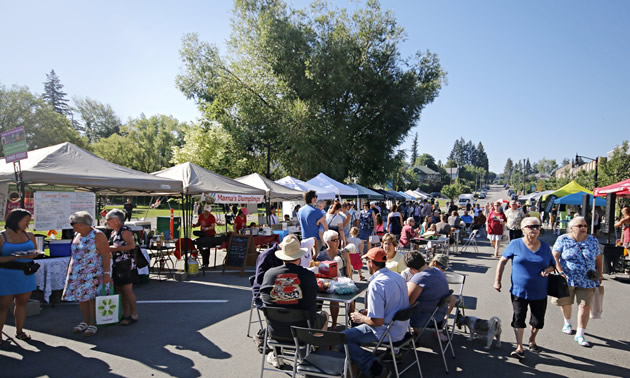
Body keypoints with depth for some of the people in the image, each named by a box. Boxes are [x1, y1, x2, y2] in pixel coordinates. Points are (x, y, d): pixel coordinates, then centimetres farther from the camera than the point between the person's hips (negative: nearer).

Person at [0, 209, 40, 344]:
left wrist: (32, 255, -8)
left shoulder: (29, 235, 8)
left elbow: (35, 252, 14)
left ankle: (19, 331, 20)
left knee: (22, 303, 10)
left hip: (26, 275, 4)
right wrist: (16, 257, -21)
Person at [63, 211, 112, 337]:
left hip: (93, 273, -7)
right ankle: (84, 322, 21)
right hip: (78, 273, 7)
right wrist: (70, 270, 18)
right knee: (81, 297, 9)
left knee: (91, 297, -5)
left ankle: (93, 325, 5)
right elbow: (74, 254, 21)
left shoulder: (97, 236, -12)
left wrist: (107, 273, -19)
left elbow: (106, 255, -15)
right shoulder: (77, 235, 12)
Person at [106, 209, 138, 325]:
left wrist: (115, 248, -21)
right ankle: (126, 314, 22)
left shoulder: (125, 231, -12)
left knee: (127, 289, -7)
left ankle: (134, 315, 2)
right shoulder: (113, 232, 17)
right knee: (120, 289, 12)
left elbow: (132, 245, -22)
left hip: (126, 264, -10)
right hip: (117, 265, 10)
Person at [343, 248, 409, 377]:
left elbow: (378, 321, -26)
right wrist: (368, 311, 15)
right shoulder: (398, 277, 3)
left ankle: (370, 363, -13)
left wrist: (361, 318, -7)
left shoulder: (375, 285, -25)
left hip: (387, 332, -9)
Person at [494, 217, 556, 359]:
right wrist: (497, 280, -2)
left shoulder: (545, 246, 3)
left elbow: (552, 265, 14)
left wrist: (547, 270, -11)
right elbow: (502, 261, 2)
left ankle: (532, 340, 39)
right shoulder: (515, 244, -5)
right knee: (518, 318, -3)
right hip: (519, 291, -3)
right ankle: (519, 348, 5)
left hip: (539, 293, 3)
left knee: (538, 321, 12)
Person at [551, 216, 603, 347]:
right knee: (566, 302, 14)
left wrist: (600, 275, 6)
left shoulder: (593, 240, 5)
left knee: (585, 306, -5)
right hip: (567, 279, -1)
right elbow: (555, 256, -8)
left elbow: (598, 259, 12)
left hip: (587, 281, 1)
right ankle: (567, 323, 41)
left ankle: (580, 334, 2)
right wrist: (560, 271, -18)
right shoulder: (563, 239, -5)